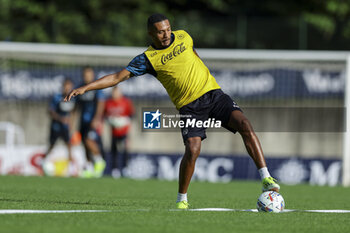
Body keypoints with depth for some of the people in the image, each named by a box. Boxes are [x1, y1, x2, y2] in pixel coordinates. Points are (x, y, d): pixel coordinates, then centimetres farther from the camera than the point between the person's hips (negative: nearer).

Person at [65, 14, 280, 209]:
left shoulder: (183, 37, 7)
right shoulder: (148, 58, -4)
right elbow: (117, 77, -6)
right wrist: (85, 88, -13)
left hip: (213, 93, 3)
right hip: (189, 105, -3)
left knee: (245, 124, -18)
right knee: (193, 149, -23)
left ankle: (266, 179, -16)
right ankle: (182, 199, -3)